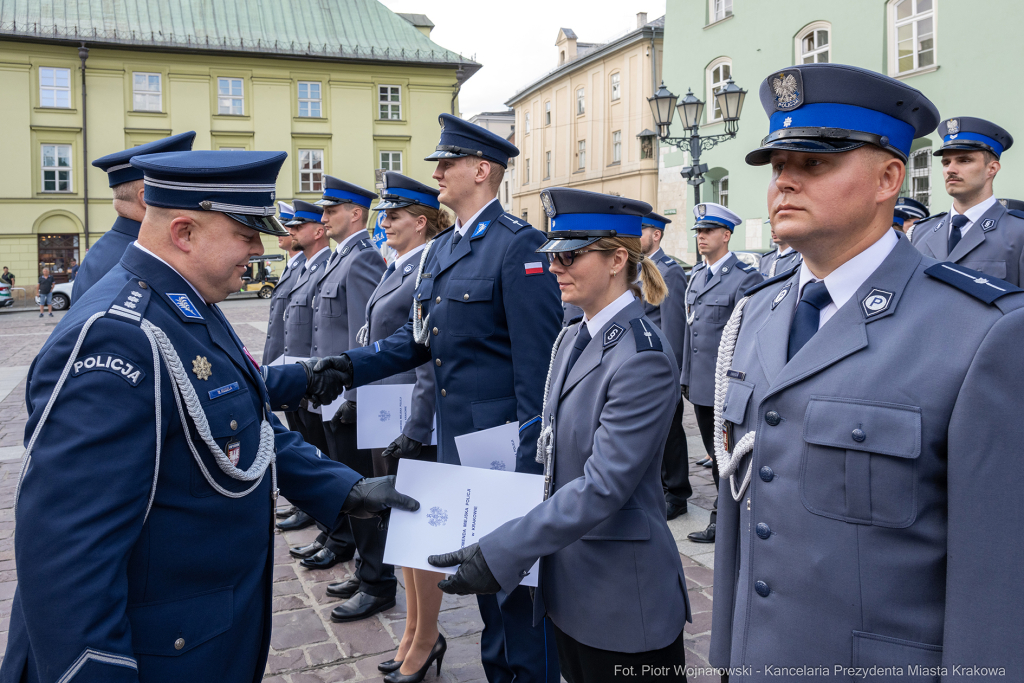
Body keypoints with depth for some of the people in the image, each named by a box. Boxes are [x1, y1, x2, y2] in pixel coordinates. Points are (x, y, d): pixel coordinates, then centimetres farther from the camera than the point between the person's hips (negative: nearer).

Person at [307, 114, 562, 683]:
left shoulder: (518, 245, -15)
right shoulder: (441, 249, 13)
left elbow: (538, 359, -18)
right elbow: (419, 336, 12)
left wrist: (532, 456, -19)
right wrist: (355, 364, -3)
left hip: (505, 442, -9)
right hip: (456, 443, 9)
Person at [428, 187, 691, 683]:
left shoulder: (644, 358, -22)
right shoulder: (572, 339, 6)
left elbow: (604, 486, -26)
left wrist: (499, 554, -27)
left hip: (620, 591, -8)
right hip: (568, 581, 8)